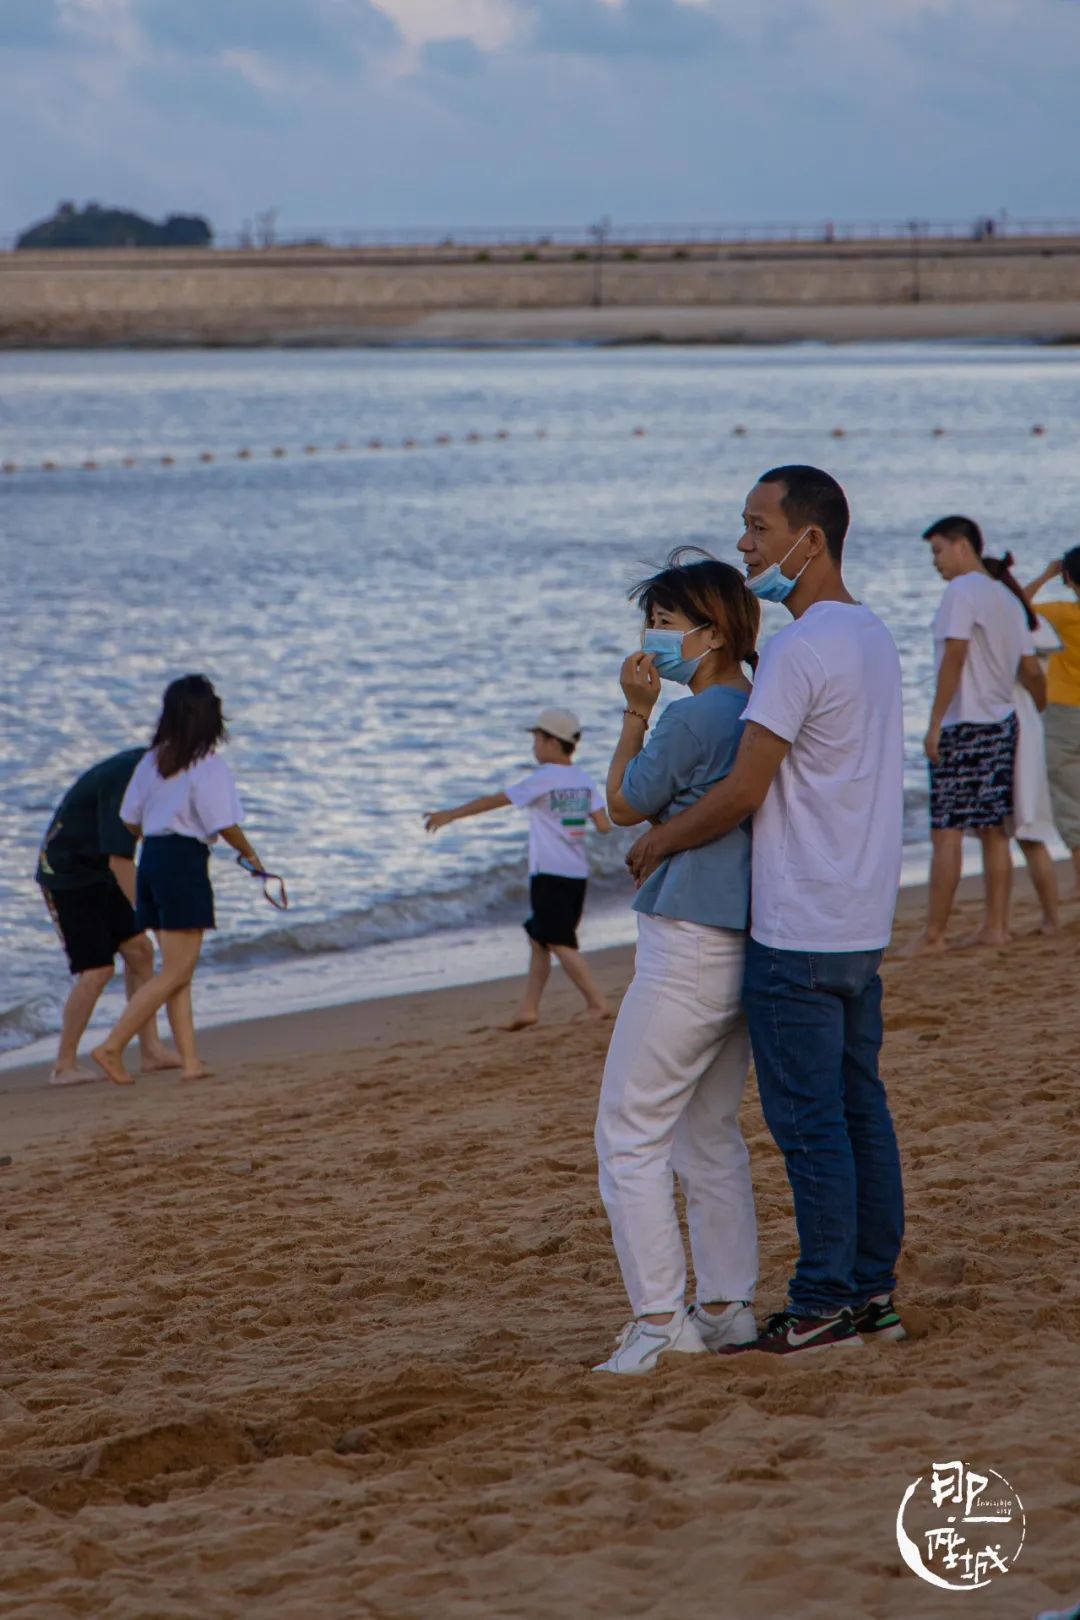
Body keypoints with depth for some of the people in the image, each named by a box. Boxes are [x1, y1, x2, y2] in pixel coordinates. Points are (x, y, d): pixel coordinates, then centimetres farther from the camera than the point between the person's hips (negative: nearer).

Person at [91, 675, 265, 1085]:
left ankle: (190, 1059, 9)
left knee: (179, 970, 11)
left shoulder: (152, 760, 8)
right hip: (185, 863, -8)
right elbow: (225, 825, -14)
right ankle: (113, 1046, -10)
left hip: (152, 859, 8)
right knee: (176, 972, -4)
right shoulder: (208, 766, -12)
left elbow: (130, 820, 12)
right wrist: (250, 854, 4)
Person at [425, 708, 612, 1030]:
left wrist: (450, 815, 3)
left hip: (550, 874, -8)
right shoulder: (584, 780, 8)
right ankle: (528, 1008, 19)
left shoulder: (542, 779, -10)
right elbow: (604, 825, 2)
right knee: (539, 940, 17)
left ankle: (597, 1003, -16)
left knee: (561, 944, -8)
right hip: (578, 874, 8)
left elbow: (493, 801, -5)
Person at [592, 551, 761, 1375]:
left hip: (687, 948, -9)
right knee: (711, 1134, 18)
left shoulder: (692, 719, -18)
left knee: (631, 1137, -3)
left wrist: (637, 713, 1)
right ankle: (727, 1308, 20)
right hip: (744, 949, 9)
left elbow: (625, 806, -3)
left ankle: (658, 1322, -5)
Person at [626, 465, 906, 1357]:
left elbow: (744, 791, -19)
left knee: (809, 1122, -4)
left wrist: (657, 841, -4)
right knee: (861, 1109, 13)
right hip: (863, 922, 9)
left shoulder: (800, 649, -18)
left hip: (797, 932, -9)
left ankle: (823, 1306, 0)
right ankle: (873, 1290, 18)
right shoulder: (873, 635, 12)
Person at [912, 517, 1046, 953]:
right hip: (1002, 723, 8)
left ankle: (934, 934, -8)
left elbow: (955, 655, -19)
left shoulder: (962, 591, -10)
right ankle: (996, 926, 10)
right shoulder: (1007, 597, 14)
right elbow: (1031, 669, 14)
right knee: (994, 831, 10)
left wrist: (935, 722, -19)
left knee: (946, 833, -7)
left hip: (963, 726, -8)